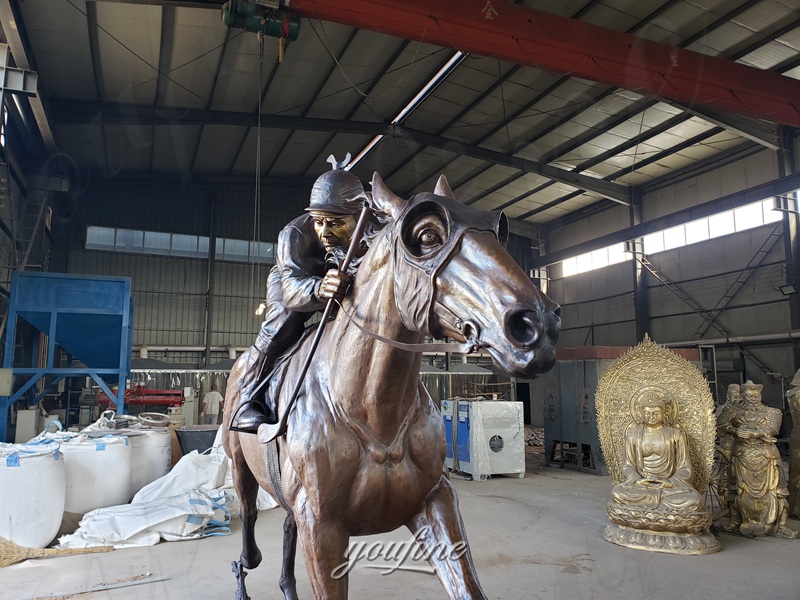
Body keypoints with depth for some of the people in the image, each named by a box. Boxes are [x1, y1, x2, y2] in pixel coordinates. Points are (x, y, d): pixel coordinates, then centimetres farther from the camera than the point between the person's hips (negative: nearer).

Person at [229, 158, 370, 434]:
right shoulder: (294, 235, -36)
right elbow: (292, 289, -47)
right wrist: (319, 289, -70)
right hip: (293, 280, -3)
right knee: (285, 317, -31)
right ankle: (250, 399, -23)